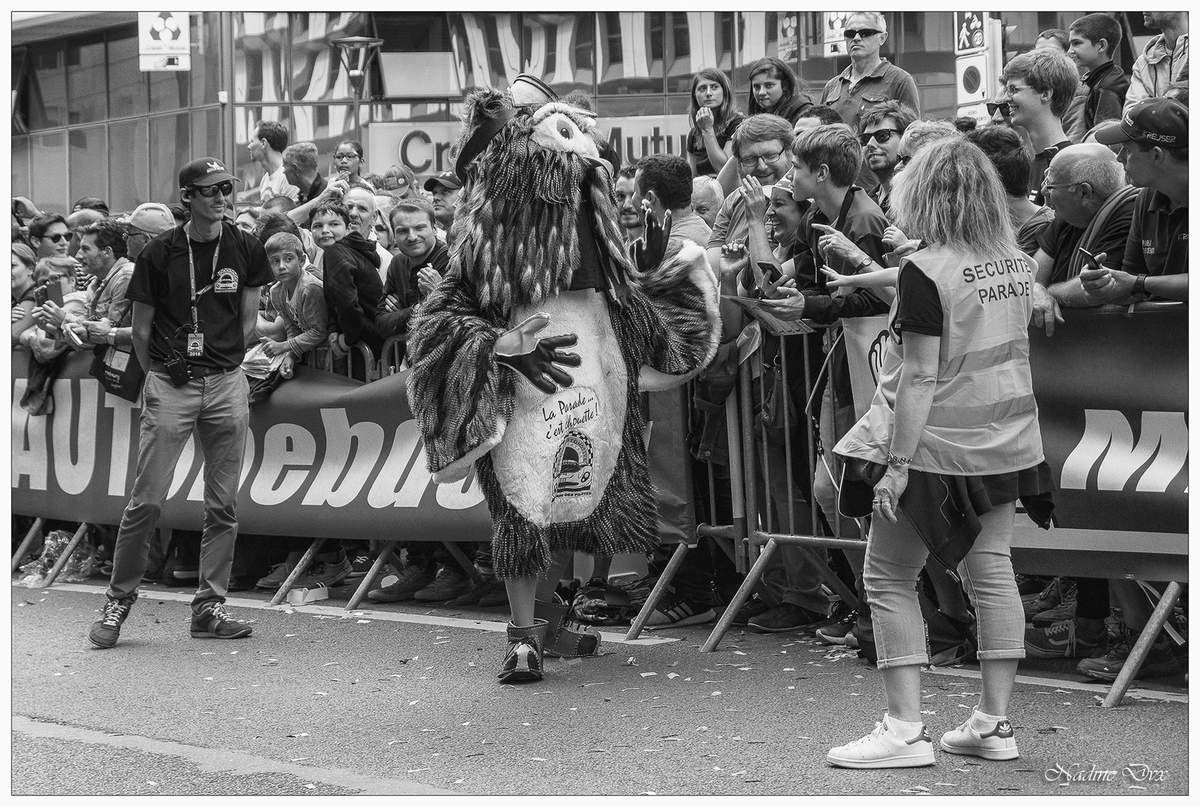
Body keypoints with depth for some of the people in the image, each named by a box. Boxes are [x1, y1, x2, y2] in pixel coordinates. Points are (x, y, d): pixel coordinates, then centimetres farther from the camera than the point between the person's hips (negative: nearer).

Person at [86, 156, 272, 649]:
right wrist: (162, 373, 9)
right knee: (146, 501, -5)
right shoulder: (159, 255, -3)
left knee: (222, 505, 4)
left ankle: (209, 608, 11)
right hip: (169, 386, -2)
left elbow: (247, 323, 11)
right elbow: (141, 330, 4)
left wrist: (216, 362, 8)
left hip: (226, 386, 3)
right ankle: (118, 600, 8)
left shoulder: (245, 251, 4)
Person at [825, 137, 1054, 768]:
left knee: (888, 578, 3)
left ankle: (905, 729, -2)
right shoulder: (1013, 261, 4)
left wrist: (898, 462, -18)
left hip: (940, 444, -7)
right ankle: (994, 722, 14)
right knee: (991, 570, 12)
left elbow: (921, 377, -21)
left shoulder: (925, 272, -18)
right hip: (1006, 439, 7)